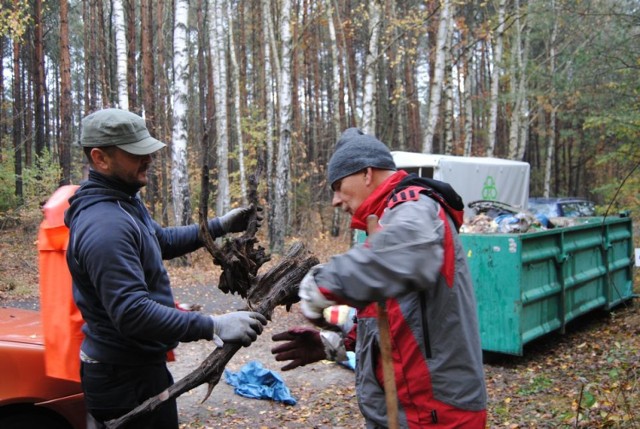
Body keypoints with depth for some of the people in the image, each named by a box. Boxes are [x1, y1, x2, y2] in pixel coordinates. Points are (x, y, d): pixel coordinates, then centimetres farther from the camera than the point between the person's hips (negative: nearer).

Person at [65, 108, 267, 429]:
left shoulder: (124, 202, 6)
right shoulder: (105, 225, -27)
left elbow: (162, 241, 22)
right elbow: (132, 312, -33)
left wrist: (220, 226, 14)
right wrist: (213, 326, -34)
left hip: (142, 365, 10)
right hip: (124, 379, -10)